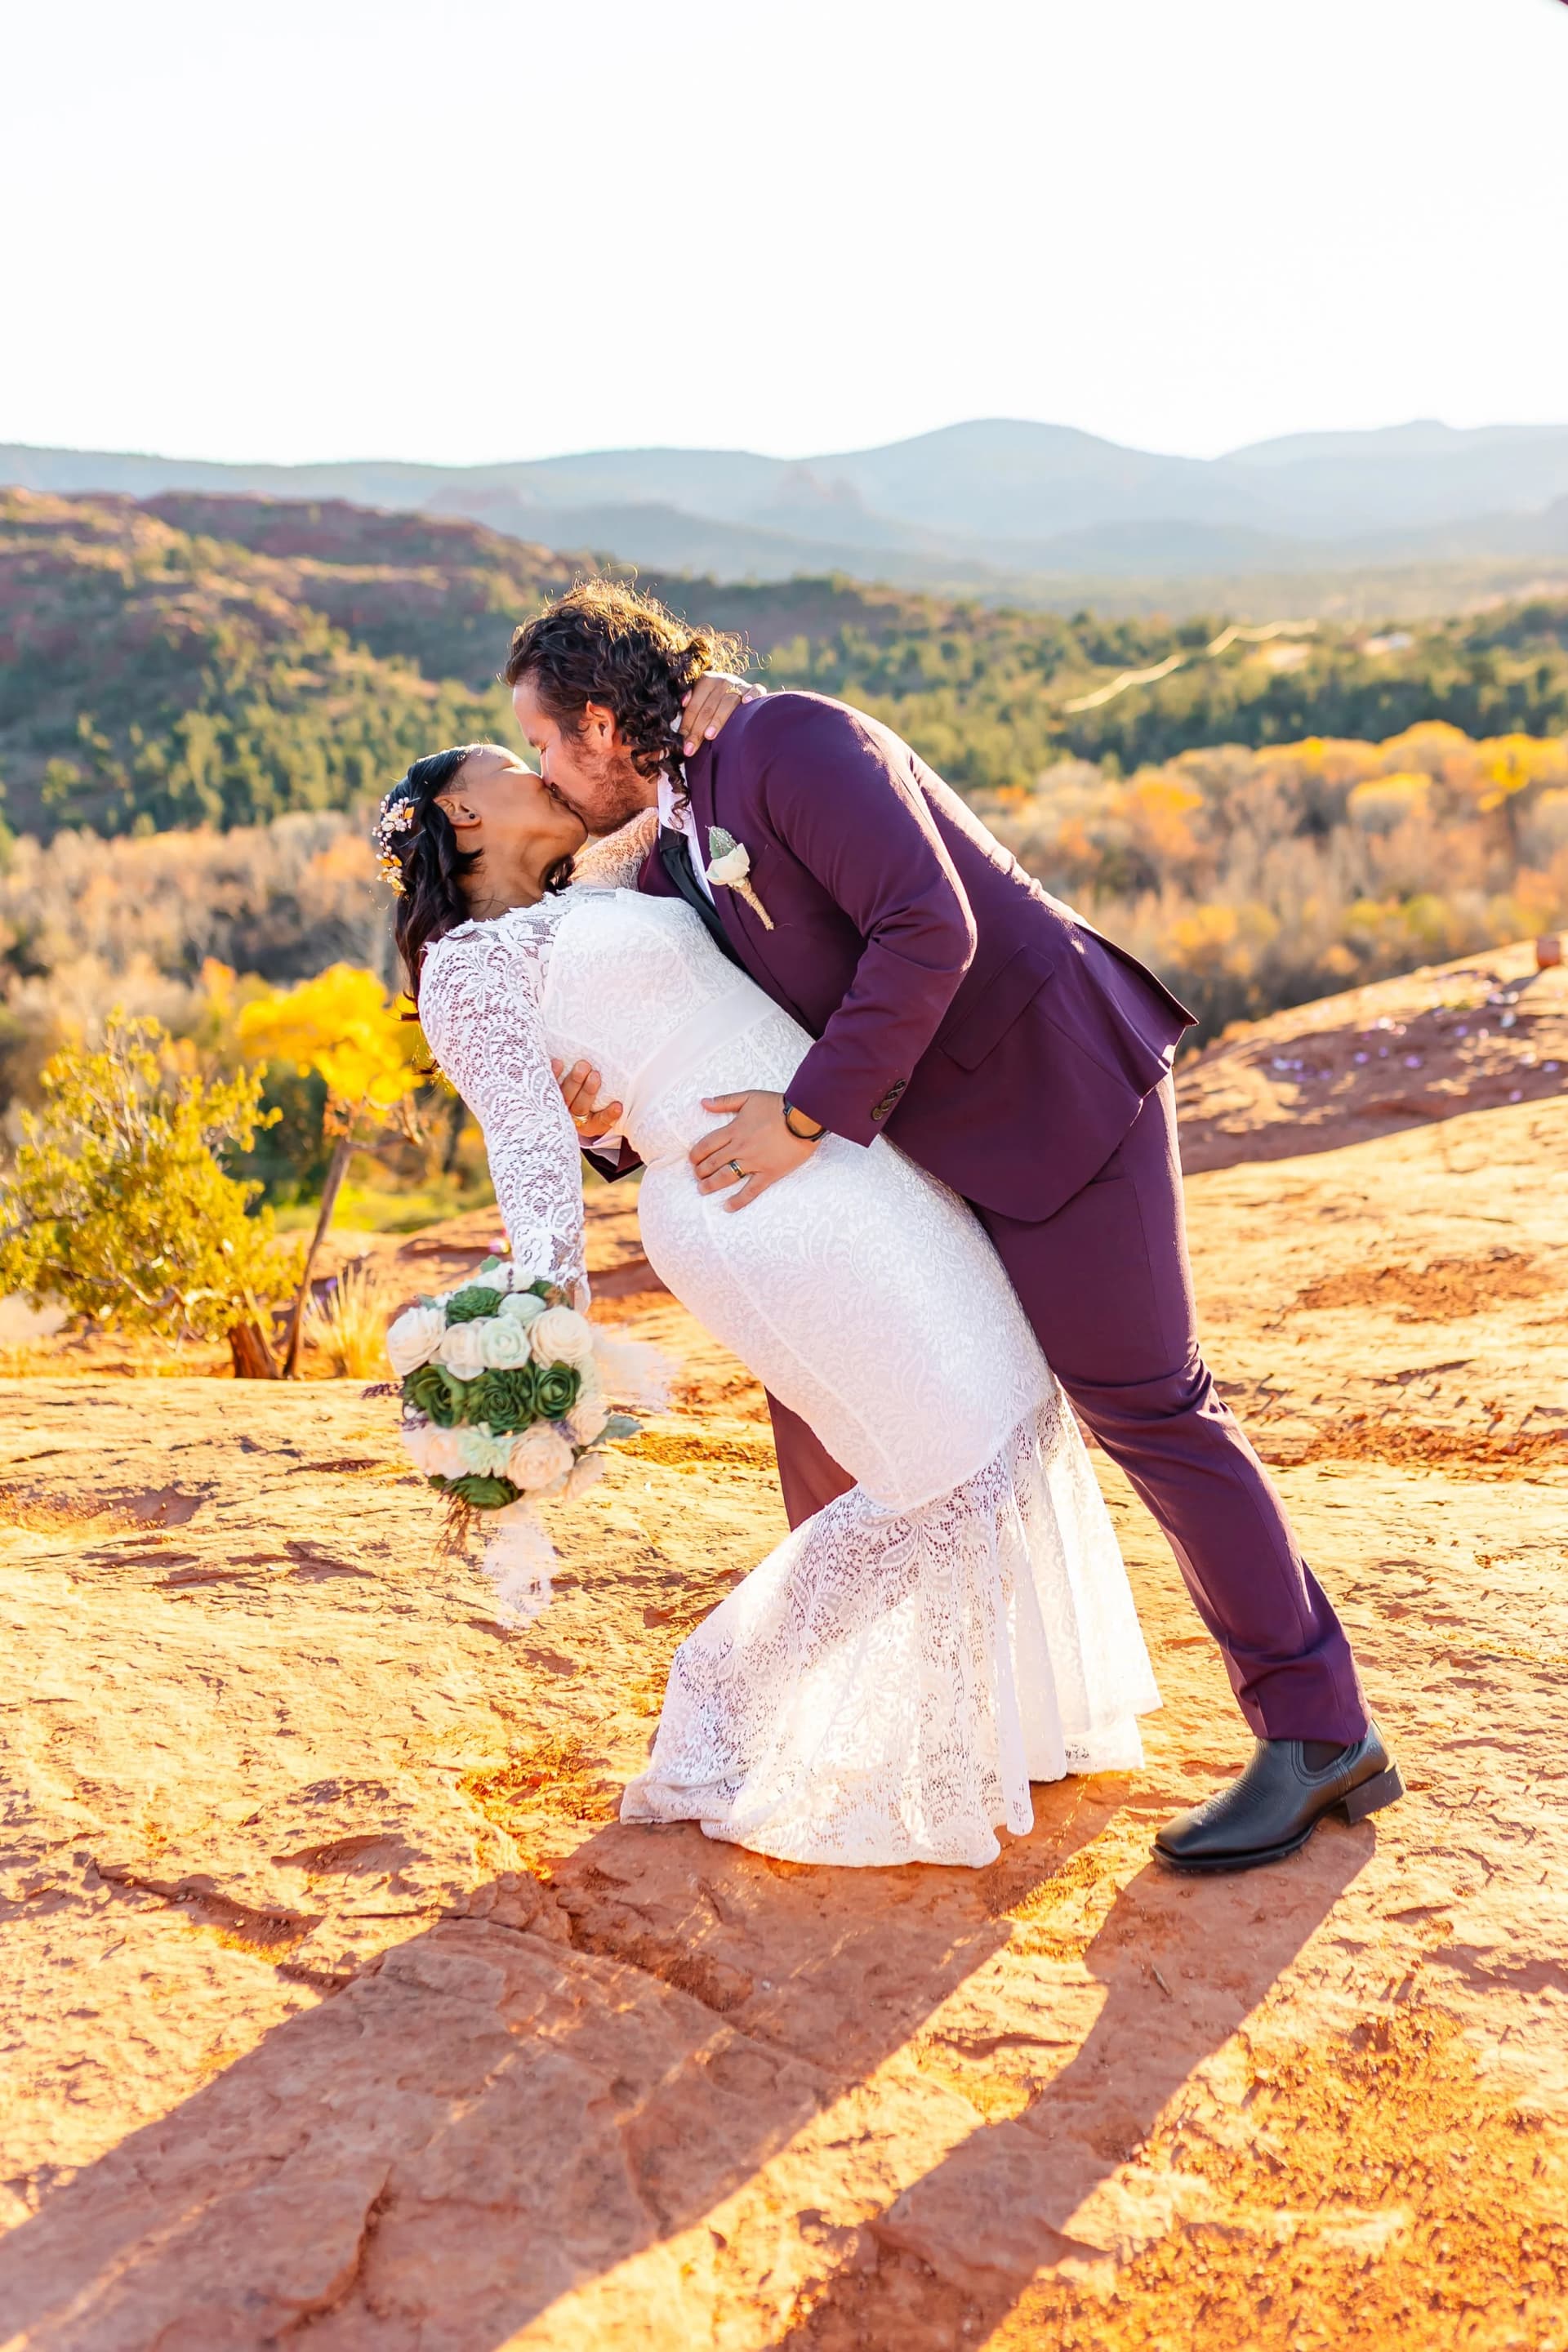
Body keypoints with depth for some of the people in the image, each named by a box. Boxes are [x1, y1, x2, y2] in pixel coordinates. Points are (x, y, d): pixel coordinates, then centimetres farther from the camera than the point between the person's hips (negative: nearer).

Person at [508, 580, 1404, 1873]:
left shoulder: (789, 742, -16)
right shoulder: (671, 868, 11)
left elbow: (928, 931, -27)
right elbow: (702, 1068, 12)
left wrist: (809, 1114, -24)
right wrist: (613, 1123, -10)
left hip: (1054, 1081, -9)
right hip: (933, 1129, 9)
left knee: (1142, 1400, -7)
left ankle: (1322, 1738, 4)